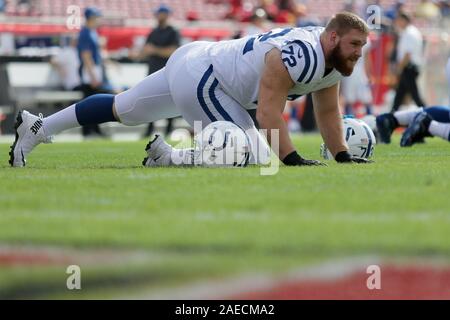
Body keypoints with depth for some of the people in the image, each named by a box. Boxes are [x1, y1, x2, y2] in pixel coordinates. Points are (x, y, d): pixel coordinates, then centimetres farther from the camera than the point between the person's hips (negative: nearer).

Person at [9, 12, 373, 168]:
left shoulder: (334, 60, 3)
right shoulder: (298, 58, -28)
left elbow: (328, 112, 12)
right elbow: (269, 112, -28)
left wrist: (342, 155, 5)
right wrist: (293, 160, -31)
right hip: (201, 81, -10)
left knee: (120, 109, 20)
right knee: (254, 157, -16)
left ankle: (37, 126, 29)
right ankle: (171, 157, -9)